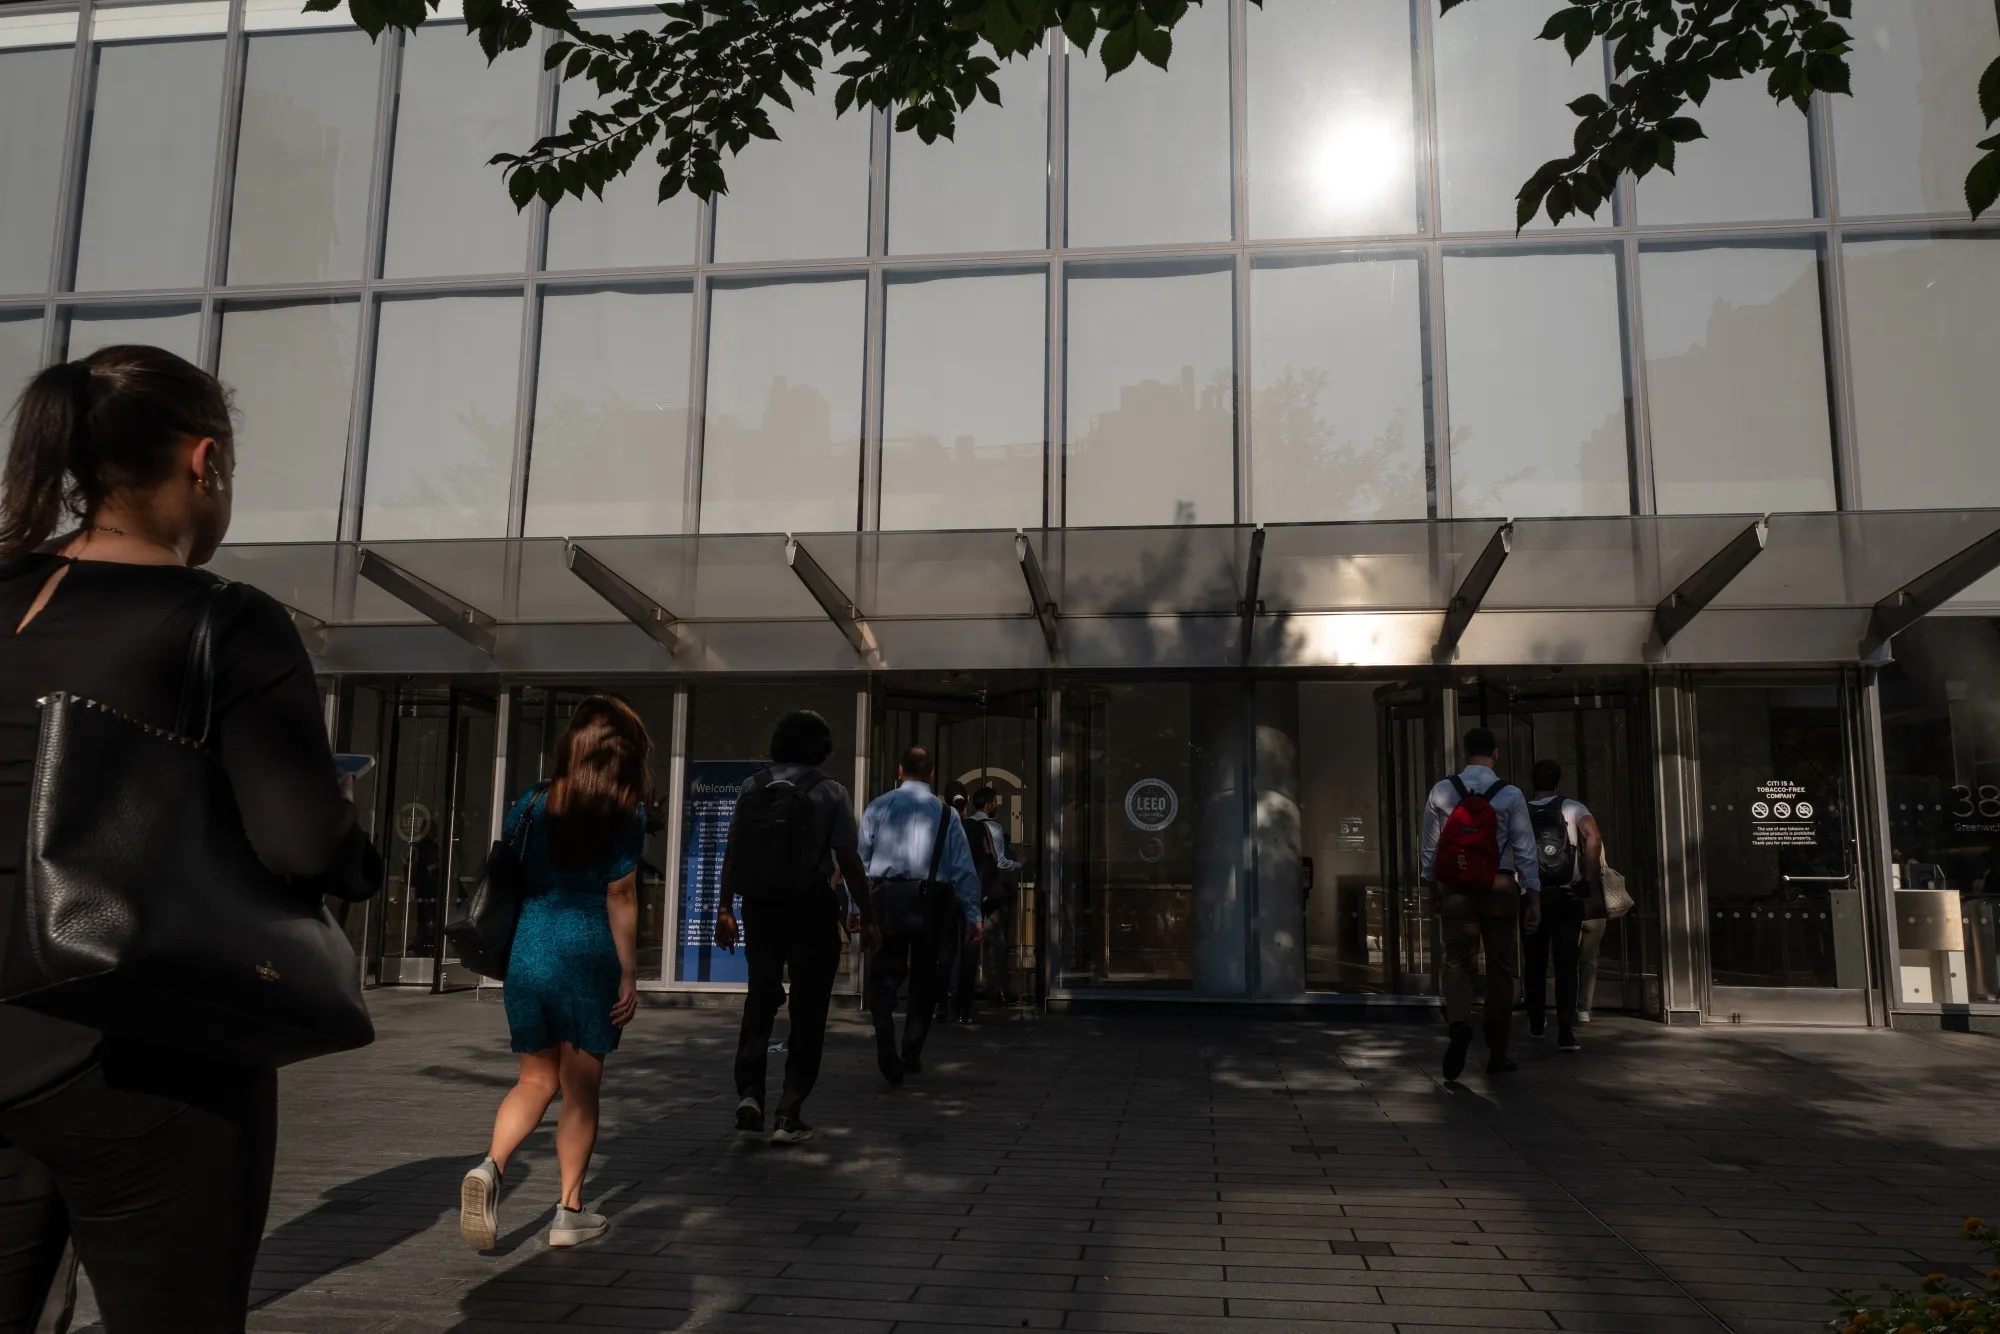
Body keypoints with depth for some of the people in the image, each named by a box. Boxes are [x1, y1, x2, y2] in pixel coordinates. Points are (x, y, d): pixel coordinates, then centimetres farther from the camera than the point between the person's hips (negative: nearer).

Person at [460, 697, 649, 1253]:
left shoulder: (532, 801, 5)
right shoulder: (626, 813, -6)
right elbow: (620, 898, -8)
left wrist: (504, 960, 18)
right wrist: (629, 974, -3)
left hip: (527, 950, 4)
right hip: (587, 955, -3)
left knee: (536, 1080, 15)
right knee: (581, 1088, 8)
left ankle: (490, 1166, -9)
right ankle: (569, 1211, 14)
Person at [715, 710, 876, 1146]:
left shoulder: (752, 788, 3)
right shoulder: (830, 794, -6)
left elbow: (731, 853, 4)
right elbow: (848, 861, -8)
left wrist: (726, 908, 12)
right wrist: (866, 916, -1)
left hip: (759, 909, 3)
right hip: (811, 910, -3)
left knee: (760, 1000, 18)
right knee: (807, 1011, 7)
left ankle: (749, 1091, 4)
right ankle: (788, 1114, 6)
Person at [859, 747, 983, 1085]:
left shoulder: (878, 807, 3)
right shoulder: (946, 813, 2)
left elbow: (859, 858, 3)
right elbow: (964, 869, -1)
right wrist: (973, 917, 3)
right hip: (934, 904, 0)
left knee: (884, 975, 5)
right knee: (925, 980, 14)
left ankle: (885, 1041, -20)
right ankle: (912, 1055, 21)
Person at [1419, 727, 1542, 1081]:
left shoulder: (1441, 792, 0)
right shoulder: (1510, 795, -4)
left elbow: (1430, 847, 5)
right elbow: (1524, 850, -5)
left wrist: (1432, 889, 16)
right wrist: (1534, 898, -1)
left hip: (1455, 889, 1)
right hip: (1500, 888, -1)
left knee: (1458, 963, 6)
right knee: (1500, 969, 9)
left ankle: (1459, 1023, -23)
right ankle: (1497, 1054, 15)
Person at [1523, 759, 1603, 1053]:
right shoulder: (1573, 808, -1)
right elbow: (1594, 838, -18)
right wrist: (1589, 879, -12)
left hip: (1532, 897, 2)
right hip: (1567, 897, -2)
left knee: (1535, 962, 16)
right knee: (1567, 966, -1)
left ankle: (1536, 1023, 28)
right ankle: (1566, 1032, -8)